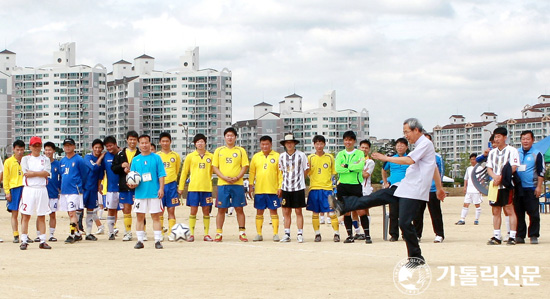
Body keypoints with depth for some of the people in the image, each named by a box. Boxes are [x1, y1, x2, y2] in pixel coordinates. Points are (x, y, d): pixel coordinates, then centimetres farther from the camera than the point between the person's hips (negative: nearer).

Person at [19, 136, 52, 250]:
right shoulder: (25, 159, 7)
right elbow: (26, 173, -7)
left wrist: (33, 173, -8)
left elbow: (46, 173, -5)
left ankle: (42, 241, 6)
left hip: (42, 189, 2)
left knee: (42, 217, 3)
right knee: (26, 216, -4)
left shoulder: (45, 159, 11)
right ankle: (24, 241, -1)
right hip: (29, 189, -1)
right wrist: (40, 173, -4)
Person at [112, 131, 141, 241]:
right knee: (126, 209, 6)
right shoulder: (120, 154, 10)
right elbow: (113, 168, 9)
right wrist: (121, 166, -10)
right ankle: (128, 233, 12)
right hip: (124, 186, 3)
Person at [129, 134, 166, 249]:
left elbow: (161, 175, 1)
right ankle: (140, 240, 12)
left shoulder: (156, 158, 3)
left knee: (156, 216, 0)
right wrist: (132, 184, -7)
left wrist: (161, 188, -7)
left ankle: (158, 240, 4)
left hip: (154, 193, -2)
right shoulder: (135, 159, 9)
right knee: (139, 217, 5)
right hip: (140, 193, 2)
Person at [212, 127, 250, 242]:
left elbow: (245, 166, 4)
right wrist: (224, 177, -10)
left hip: (237, 184, 0)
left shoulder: (240, 150, 7)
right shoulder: (219, 150, 9)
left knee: (239, 209, 1)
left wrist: (237, 177, -12)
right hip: (222, 184, 0)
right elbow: (215, 167, 5)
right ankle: (219, 233, 6)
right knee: (221, 209, 1)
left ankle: (242, 233, 7)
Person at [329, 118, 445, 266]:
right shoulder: (421, 144, 20)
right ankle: (342, 205, 5)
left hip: (414, 191, -10)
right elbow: (435, 168, 27)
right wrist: (439, 188, 33)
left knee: (405, 223, -11)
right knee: (378, 196, 5)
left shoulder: (425, 144, -11)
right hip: (405, 187, 10)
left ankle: (416, 258, -1)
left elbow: (409, 160, -23)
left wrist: (386, 158, -15)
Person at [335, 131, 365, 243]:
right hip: (342, 185, 3)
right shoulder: (340, 154, 10)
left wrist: (346, 166, -11)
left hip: (356, 185, -3)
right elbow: (338, 168, -6)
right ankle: (350, 235, 9)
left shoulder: (359, 153, 4)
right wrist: (353, 168, -11)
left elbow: (360, 166, -14)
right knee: (346, 211, 3)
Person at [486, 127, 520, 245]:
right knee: (496, 211, 6)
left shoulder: (512, 151, -2)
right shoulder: (492, 152, 16)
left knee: (509, 210, -7)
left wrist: (501, 177, -17)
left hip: (507, 185, -6)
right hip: (495, 185, 6)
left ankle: (512, 237, -6)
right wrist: (495, 177, -10)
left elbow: (513, 168, -11)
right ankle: (496, 237, 10)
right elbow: (489, 168, 11)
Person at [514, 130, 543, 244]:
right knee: (518, 213, 5)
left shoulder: (537, 154, 1)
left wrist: (539, 187, -8)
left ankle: (534, 236, 4)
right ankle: (520, 235, 11)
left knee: (533, 213, -3)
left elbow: (541, 172, -1)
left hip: (531, 189, -4)